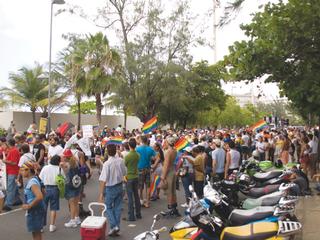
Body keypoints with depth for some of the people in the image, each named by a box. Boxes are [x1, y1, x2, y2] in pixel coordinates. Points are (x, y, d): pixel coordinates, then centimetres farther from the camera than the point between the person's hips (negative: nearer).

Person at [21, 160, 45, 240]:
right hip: (34, 210, 9)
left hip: (35, 210, -9)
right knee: (36, 232, 21)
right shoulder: (31, 180, 7)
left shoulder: (32, 182, -22)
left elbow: (39, 196, -35)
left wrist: (29, 206, -25)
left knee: (36, 232, 3)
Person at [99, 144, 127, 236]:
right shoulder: (121, 161, -8)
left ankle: (114, 226, 2)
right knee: (117, 207, 15)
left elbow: (103, 180, -23)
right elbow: (124, 173, 7)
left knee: (108, 207, 14)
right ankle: (117, 228, 23)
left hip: (110, 188, -5)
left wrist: (101, 193, -19)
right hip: (120, 186, 5)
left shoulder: (107, 164, -23)